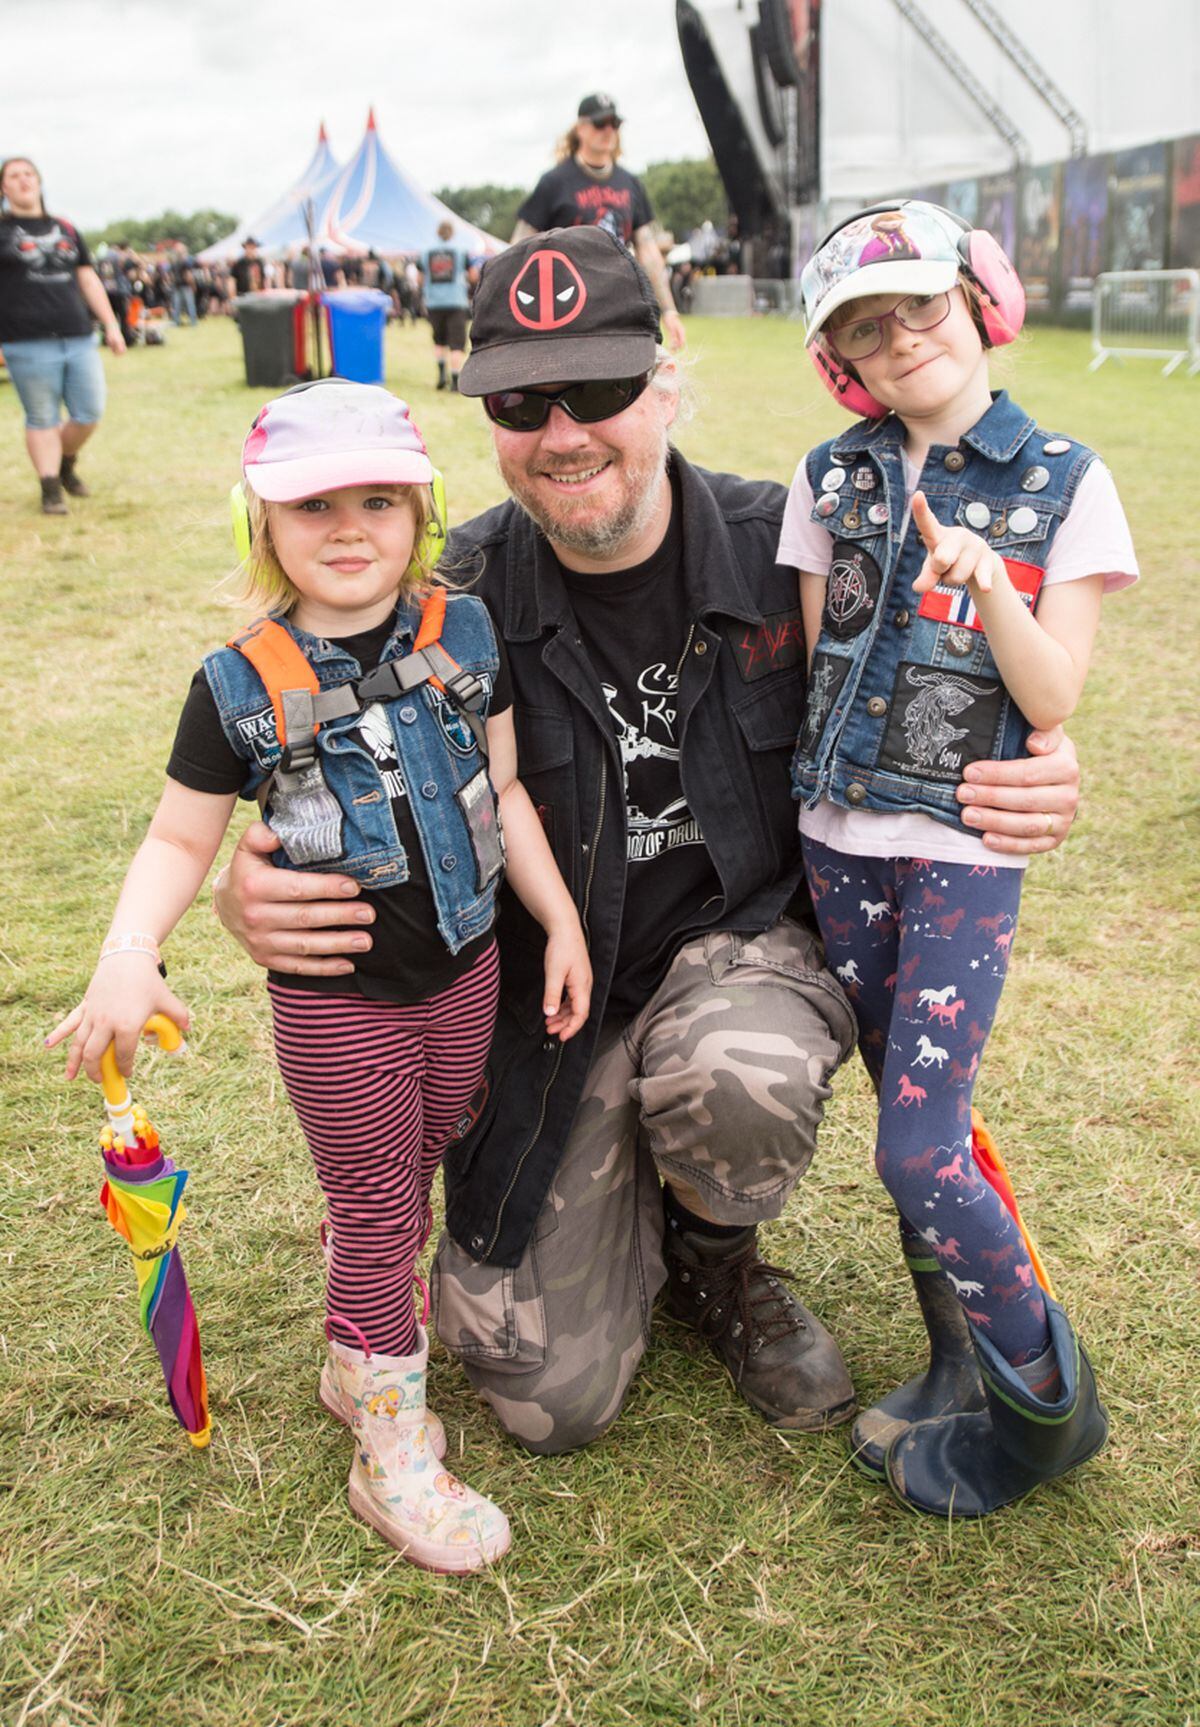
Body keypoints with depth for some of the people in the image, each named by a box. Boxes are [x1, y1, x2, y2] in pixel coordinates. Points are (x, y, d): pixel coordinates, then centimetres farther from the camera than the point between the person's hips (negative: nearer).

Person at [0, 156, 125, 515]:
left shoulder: (65, 229, 18)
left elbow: (89, 280, 21)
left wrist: (111, 325, 15)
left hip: (78, 339, 4)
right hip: (29, 344, -4)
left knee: (90, 414, 2)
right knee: (42, 419, 0)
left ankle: (66, 463, 29)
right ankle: (50, 488, 9)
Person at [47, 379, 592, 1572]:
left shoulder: (464, 634, -3)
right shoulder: (242, 688, -13)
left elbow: (503, 791, 4)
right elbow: (180, 840, -6)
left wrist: (561, 924, 3)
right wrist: (128, 960, -22)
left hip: (463, 973, 4)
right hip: (336, 1005, -4)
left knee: (401, 1189, 20)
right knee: (378, 1213, 7)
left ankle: (355, 1362, 48)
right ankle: (393, 1452, 25)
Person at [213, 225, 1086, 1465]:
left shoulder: (784, 549, -11)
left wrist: (1026, 792, -22)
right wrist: (243, 896, -27)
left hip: (751, 935, 0)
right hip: (552, 997, 1)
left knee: (734, 1077, -38)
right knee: (553, 1400, -4)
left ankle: (716, 1257, 2)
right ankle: (622, 1221, 32)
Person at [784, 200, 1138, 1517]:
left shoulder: (1062, 482, -2)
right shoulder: (832, 480, 7)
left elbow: (1055, 699, -9)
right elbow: (814, 665, 12)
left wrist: (984, 579, -22)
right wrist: (832, 776, 0)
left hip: (967, 851, -4)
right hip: (841, 841, 4)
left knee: (918, 1150, -9)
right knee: (914, 1116, 12)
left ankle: (1043, 1405, 14)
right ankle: (963, 1370, 31)